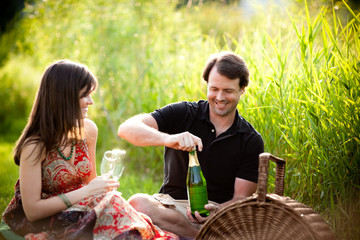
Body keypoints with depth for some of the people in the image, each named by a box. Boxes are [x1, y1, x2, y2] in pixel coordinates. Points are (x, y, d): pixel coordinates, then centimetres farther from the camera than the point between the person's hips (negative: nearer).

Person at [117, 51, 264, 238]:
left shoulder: (252, 141, 3)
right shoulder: (183, 114, 0)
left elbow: (241, 198, 0)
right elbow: (127, 129, -14)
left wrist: (216, 211, -23)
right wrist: (168, 139, -34)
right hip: (171, 205, 1)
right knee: (137, 203, -34)